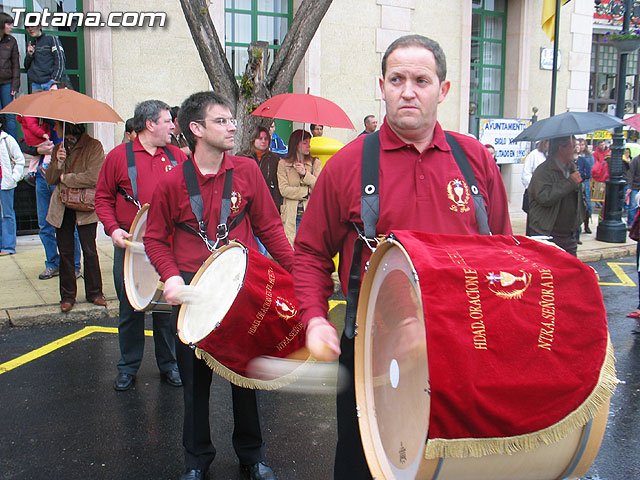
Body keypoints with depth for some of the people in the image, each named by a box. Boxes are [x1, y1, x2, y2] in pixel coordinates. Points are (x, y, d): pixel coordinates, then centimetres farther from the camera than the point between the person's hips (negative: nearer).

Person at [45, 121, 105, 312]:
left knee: (89, 251, 0)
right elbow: (50, 179, 9)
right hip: (61, 208, 5)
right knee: (65, 252, 7)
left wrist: (65, 178, -7)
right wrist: (58, 162, -9)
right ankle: (67, 296, 15)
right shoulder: (58, 149, 14)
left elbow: (93, 178, -17)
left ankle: (94, 293, 14)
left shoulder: (93, 146, -6)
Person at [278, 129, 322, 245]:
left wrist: (305, 173, -12)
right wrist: (307, 191, -9)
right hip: (292, 216, -1)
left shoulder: (316, 162, 11)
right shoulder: (283, 164, 5)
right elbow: (284, 190, -6)